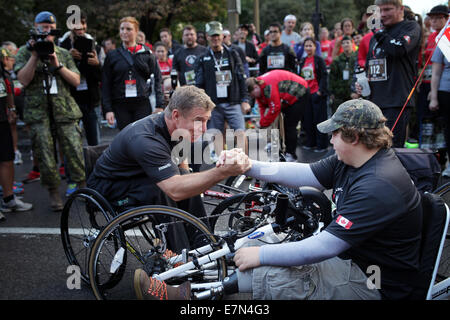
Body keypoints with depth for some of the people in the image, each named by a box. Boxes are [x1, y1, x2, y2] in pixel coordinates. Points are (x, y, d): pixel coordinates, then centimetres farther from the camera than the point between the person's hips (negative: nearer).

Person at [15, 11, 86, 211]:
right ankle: (54, 193, 12)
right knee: (45, 156, -1)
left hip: (65, 110, 1)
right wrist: (35, 55, -10)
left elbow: (76, 81, 6)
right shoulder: (25, 52, 10)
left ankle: (83, 187, 7)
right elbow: (23, 80, -4)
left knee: (75, 151, -5)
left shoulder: (64, 53, 15)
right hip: (38, 112, -1)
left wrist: (57, 65, -7)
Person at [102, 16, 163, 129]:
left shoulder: (147, 53, 7)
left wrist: (159, 105, -4)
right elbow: (105, 85, 6)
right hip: (121, 106, 1)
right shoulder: (112, 56, 9)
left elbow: (157, 79, 4)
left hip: (143, 104, -1)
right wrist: (108, 109, -2)